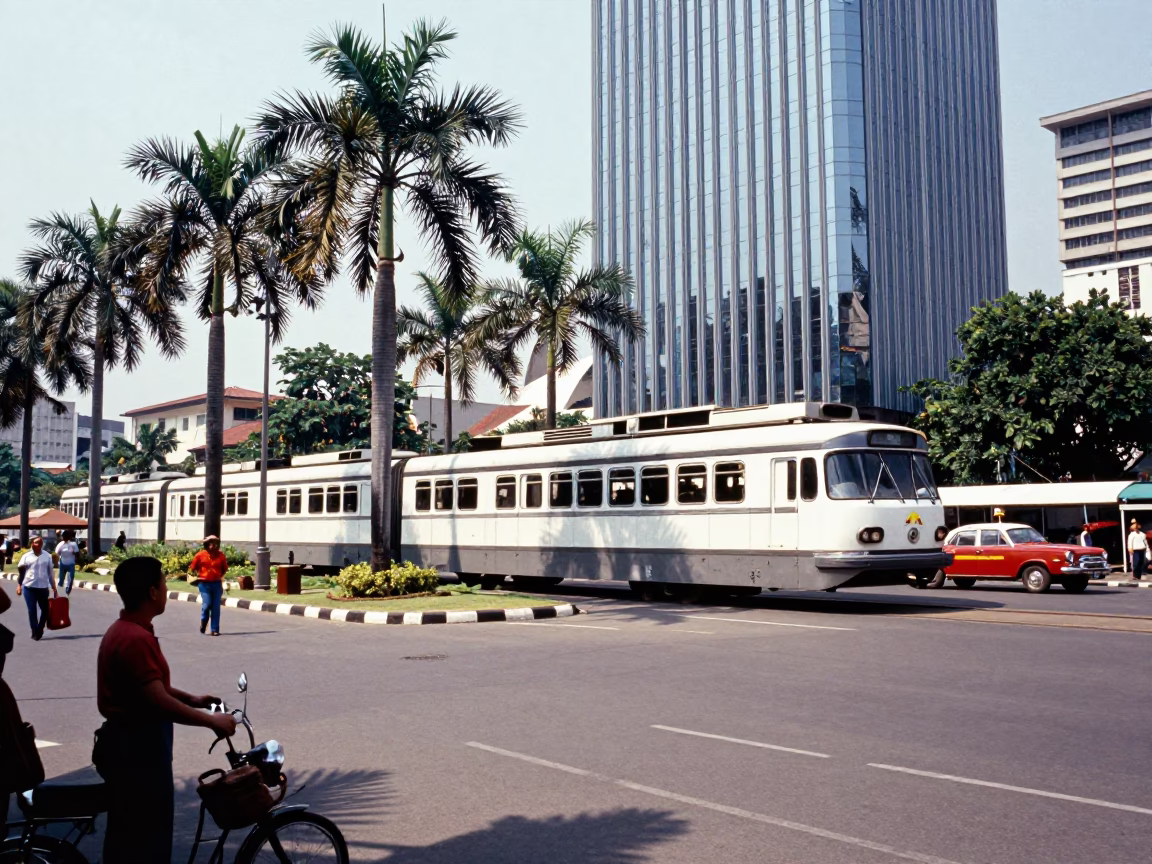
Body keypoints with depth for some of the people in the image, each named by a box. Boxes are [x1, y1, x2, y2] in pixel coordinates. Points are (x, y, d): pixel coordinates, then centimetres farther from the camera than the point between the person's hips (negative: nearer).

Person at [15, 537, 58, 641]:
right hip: (29, 587, -1)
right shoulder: (26, 556, 3)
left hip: (43, 587, 1)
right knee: (32, 610, 1)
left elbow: (51, 573, 8)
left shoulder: (47, 556, 5)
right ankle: (35, 632, 8)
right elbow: (21, 571, 6)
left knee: (45, 610, 4)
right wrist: (19, 585, -4)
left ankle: (39, 629, 24)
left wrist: (54, 589, 8)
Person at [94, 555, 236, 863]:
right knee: (146, 836, 1)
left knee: (127, 831, 21)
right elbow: (159, 703, -29)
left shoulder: (122, 630, 9)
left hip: (129, 741, 10)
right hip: (138, 747, -10)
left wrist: (191, 699, 16)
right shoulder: (136, 638, -24)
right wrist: (212, 721, -20)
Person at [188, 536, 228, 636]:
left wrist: (220, 576, 5)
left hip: (216, 584, 2)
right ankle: (203, 623, 17)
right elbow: (193, 568, 9)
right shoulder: (200, 555, -2)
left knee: (216, 607, 2)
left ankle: (215, 630, 8)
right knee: (206, 604, -12)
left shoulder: (221, 555, 4)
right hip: (204, 584, -2)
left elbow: (224, 569, 15)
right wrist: (197, 575, 0)